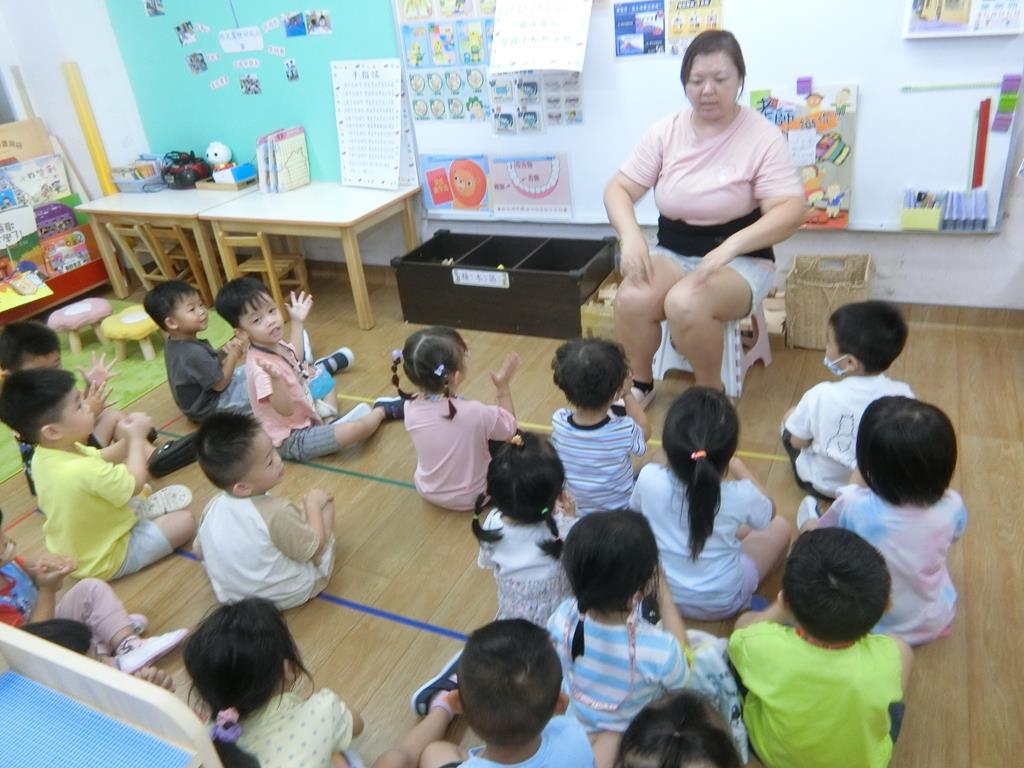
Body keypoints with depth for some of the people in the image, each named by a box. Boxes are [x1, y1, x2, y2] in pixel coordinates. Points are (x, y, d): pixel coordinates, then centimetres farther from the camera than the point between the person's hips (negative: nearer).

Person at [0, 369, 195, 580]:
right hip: (105, 560, -8)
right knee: (185, 520, -3)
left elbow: (100, 459, 5)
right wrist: (137, 437, -13)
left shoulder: (43, 455, -11)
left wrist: (128, 440, -8)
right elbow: (135, 483, -23)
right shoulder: (84, 471, -40)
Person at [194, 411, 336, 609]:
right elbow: (315, 548, -19)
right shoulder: (276, 513, -33)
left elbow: (200, 551, 3)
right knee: (324, 502, 2)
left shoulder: (212, 507, -15)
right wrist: (313, 504, -6)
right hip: (290, 595, -5)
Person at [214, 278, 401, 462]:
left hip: (305, 418, 11)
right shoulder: (261, 365, -31)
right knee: (355, 429, -27)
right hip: (293, 440, -11)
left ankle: (331, 423, 9)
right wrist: (276, 379, -52)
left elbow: (294, 358, 22)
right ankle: (382, 410, 7)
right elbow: (285, 410, -35)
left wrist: (297, 322, 23)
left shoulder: (275, 344, -3)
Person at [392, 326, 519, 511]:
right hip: (470, 497, -4)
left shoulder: (410, 409, -22)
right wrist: (503, 386, -10)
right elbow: (509, 428, -13)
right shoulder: (474, 413, -36)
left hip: (427, 491, 5)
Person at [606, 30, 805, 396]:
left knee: (685, 304, -34)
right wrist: (631, 235, -22)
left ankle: (711, 393, -6)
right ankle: (640, 383, 0)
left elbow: (790, 211, -16)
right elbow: (618, 189, 0)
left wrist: (731, 245, -33)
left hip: (740, 261, -3)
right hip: (671, 253, 3)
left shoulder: (763, 136, -9)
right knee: (631, 300, -27)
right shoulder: (665, 131, 1)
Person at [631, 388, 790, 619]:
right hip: (723, 603, -3)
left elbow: (634, 511, -2)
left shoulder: (649, 479, -29)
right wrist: (738, 466, 5)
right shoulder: (740, 495, -31)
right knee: (780, 526, 20)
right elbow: (769, 512, -4)